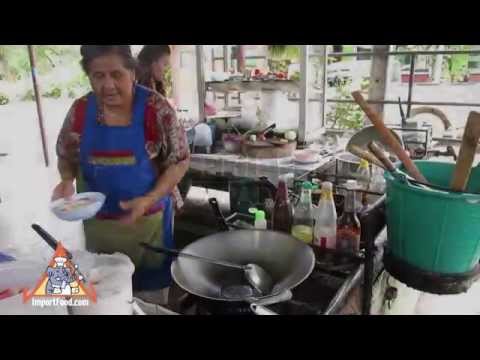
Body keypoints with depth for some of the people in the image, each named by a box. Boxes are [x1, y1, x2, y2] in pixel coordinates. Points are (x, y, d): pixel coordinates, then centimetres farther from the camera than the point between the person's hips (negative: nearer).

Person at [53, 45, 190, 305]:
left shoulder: (156, 108, -14)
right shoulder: (80, 111, -5)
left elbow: (180, 160, -9)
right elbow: (66, 156, 9)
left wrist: (148, 200, -21)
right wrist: (67, 180, -13)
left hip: (148, 220, -2)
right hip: (97, 221, 3)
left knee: (151, 293, 13)